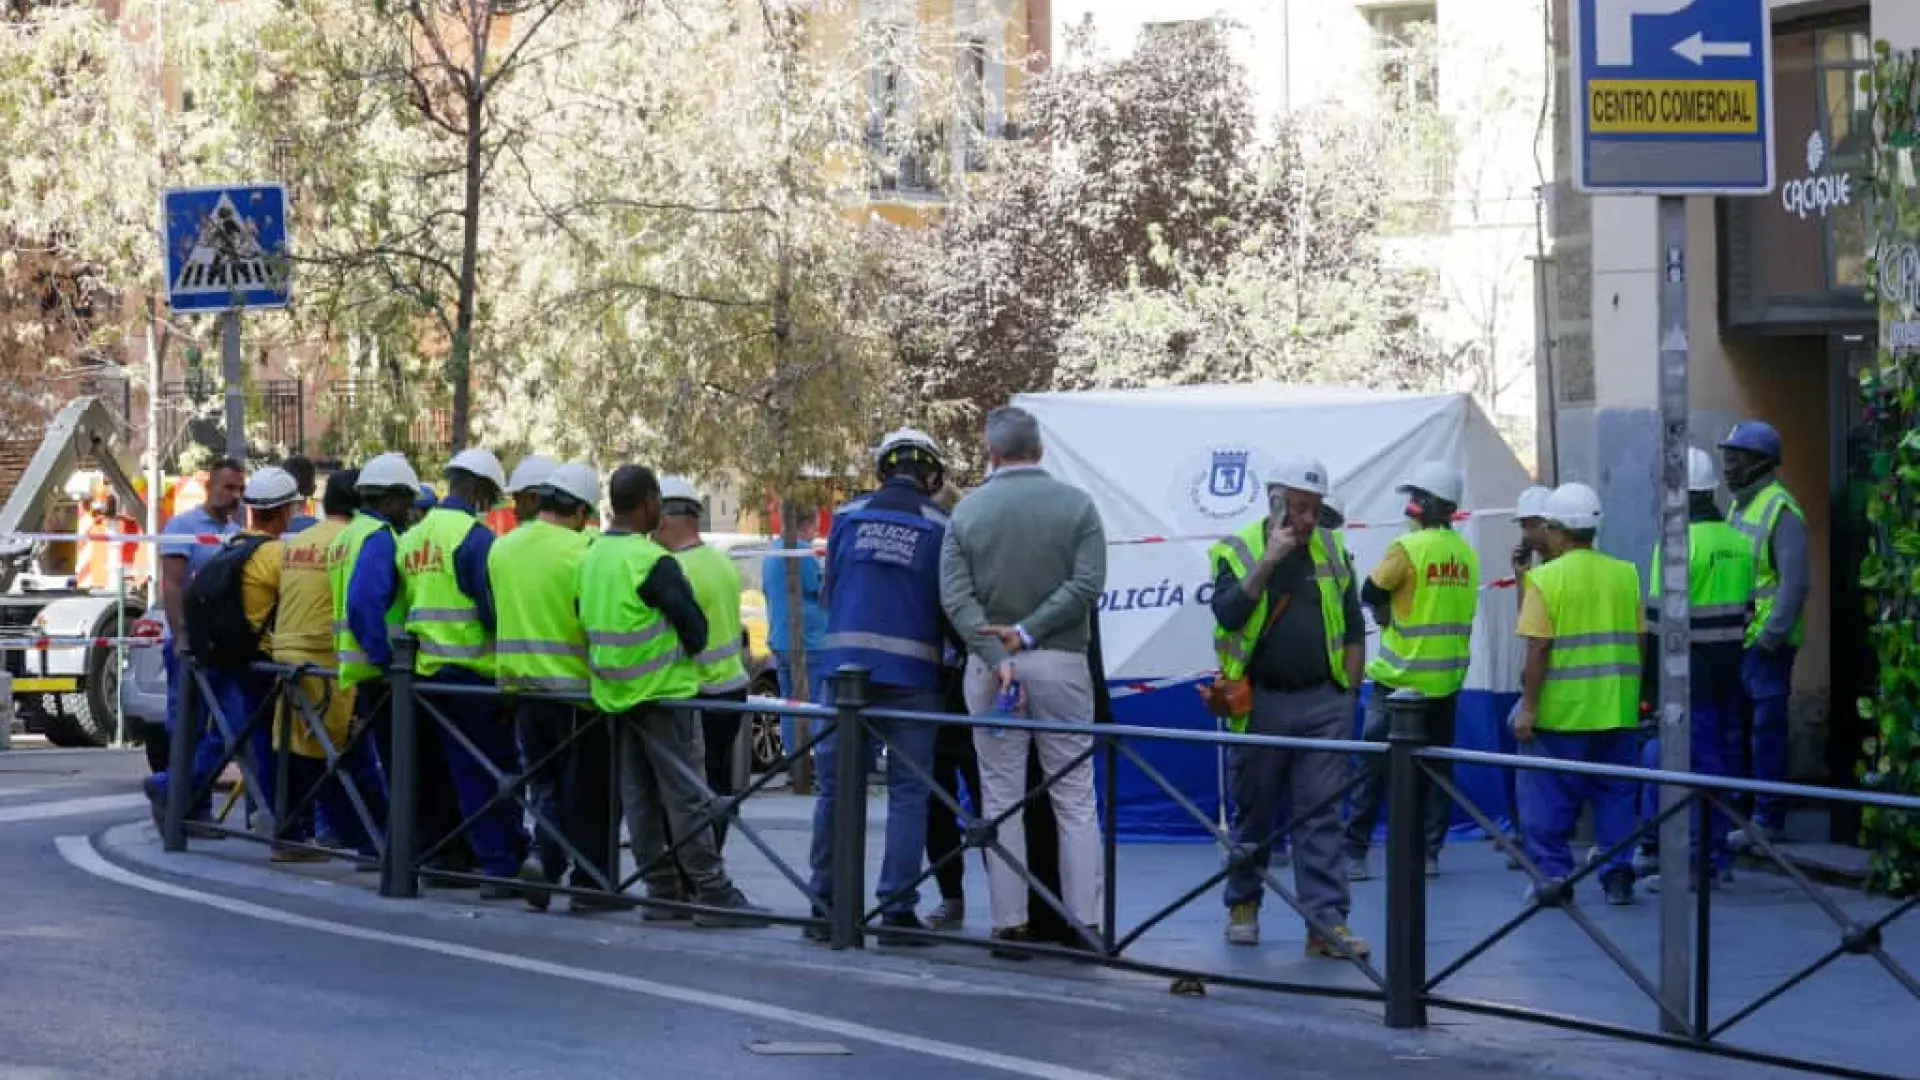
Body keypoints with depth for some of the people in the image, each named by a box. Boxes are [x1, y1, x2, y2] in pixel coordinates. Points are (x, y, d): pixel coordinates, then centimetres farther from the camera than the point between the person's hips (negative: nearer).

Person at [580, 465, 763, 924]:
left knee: (639, 796, 11)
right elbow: (694, 628, -14)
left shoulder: (592, 557, 5)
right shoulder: (652, 562, -19)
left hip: (613, 693, 8)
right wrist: (685, 650, 6)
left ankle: (661, 889, 14)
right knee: (687, 795, -5)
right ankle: (713, 893, -5)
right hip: (663, 694, -8)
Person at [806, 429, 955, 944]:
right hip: (912, 671, -2)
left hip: (846, 664, 2)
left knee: (836, 786, 8)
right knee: (908, 791, 3)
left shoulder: (848, 515, 7)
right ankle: (897, 910, -2)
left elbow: (828, 592, 13)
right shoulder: (939, 526, 0)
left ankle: (825, 905, 9)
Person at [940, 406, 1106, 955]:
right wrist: (1028, 633, -10)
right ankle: (1085, 920, 1)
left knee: (1000, 797, 6)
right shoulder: (1076, 504, -1)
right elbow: (1088, 582, -10)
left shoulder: (968, 511, 1)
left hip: (988, 665, 1)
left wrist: (997, 656, -13)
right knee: (1074, 797, 4)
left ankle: (1010, 922, 4)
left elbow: (955, 595, -7)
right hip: (1062, 663, -1)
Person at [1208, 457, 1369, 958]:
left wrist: (1347, 692, 6)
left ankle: (1328, 921, -8)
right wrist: (1269, 561, -21)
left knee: (1321, 813, -4)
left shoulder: (1332, 551, 8)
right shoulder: (1236, 552, -1)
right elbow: (1228, 612, -19)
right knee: (1253, 812, 10)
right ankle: (1243, 903, 27)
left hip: (1322, 704, 1)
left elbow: (1353, 628, 12)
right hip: (1260, 704, -1)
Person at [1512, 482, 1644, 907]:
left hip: (1561, 710, -4)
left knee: (1549, 796, 6)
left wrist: (1528, 707, -7)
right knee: (1614, 793, 11)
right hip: (1616, 710, 4)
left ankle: (1553, 873, 6)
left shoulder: (1546, 578, -8)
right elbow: (1639, 643, 8)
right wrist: (1634, 695, 18)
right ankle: (1618, 876, 8)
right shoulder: (1625, 574, 5)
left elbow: (1539, 649, -11)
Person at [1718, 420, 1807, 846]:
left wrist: (1771, 636, -20)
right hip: (1734, 640, 9)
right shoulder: (1739, 505, 15)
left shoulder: (1780, 510, -14)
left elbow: (1796, 581, -19)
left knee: (1766, 730, -4)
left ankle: (1768, 820, 1)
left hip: (1766, 645, -9)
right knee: (1733, 730, 14)